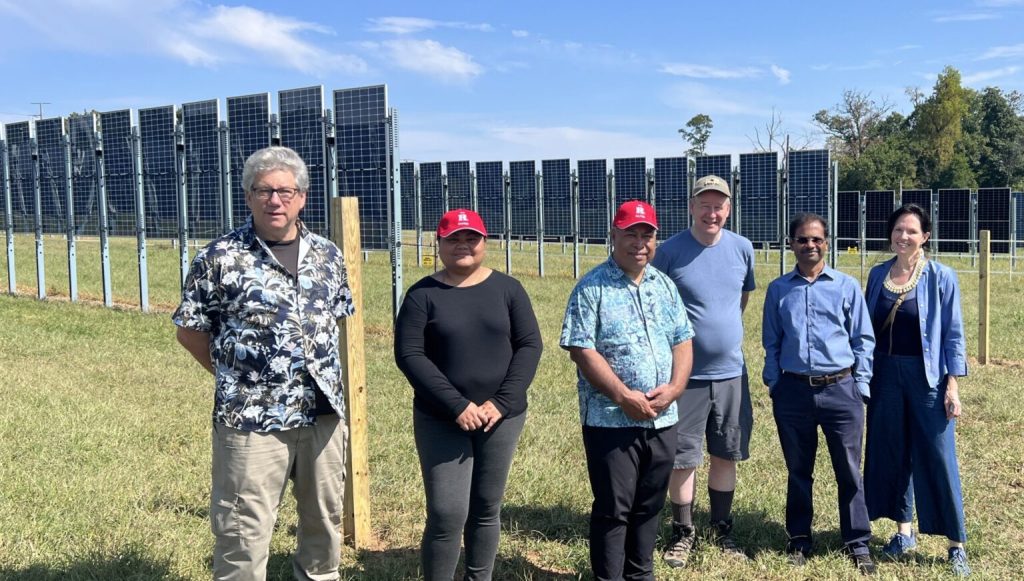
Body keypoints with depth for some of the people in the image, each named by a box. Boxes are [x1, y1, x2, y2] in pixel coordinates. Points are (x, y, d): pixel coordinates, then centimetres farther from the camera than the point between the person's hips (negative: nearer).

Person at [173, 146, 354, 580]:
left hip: (324, 413, 5)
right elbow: (190, 331, -1)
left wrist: (321, 376, 9)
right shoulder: (220, 258, -8)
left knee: (325, 520, 18)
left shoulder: (328, 255, 6)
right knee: (244, 534, 4)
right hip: (251, 419, -4)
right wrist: (237, 376, 0)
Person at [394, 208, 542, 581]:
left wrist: (502, 402, -12)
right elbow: (408, 354, -9)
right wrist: (456, 405, -17)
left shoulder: (507, 289, 3)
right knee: (447, 514, -6)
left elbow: (529, 344, 0)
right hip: (441, 420, -2)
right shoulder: (422, 294, -2)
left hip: (502, 418, 2)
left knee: (487, 509, 12)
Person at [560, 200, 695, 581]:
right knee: (613, 509, 3)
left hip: (662, 419, 6)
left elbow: (683, 340, 10)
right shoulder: (592, 287, -8)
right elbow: (581, 350, -14)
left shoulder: (665, 285, 10)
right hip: (611, 419, -5)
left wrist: (674, 387, -8)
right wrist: (624, 396, -18)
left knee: (649, 505, 17)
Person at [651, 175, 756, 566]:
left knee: (726, 455, 13)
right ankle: (683, 533, 21)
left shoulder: (742, 248, 1)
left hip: (731, 372, 4)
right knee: (682, 458, 5)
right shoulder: (669, 252, -11)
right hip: (685, 373, -3)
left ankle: (722, 529, 30)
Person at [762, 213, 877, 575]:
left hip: (840, 389, -1)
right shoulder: (778, 290, 6)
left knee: (849, 471, 5)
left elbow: (863, 340, 6)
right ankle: (799, 541, 25)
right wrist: (774, 386, 5)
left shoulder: (847, 286, 2)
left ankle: (857, 544, 19)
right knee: (798, 471, 12)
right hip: (794, 391, 1)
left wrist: (860, 386, 1)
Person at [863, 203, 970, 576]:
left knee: (938, 458, 0)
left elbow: (953, 334, -4)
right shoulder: (878, 274, 4)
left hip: (926, 376, -4)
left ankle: (957, 545, 11)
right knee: (891, 452, 10)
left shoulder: (941, 277, -6)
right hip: (885, 374, 4)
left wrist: (953, 385, -9)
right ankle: (904, 531, 26)